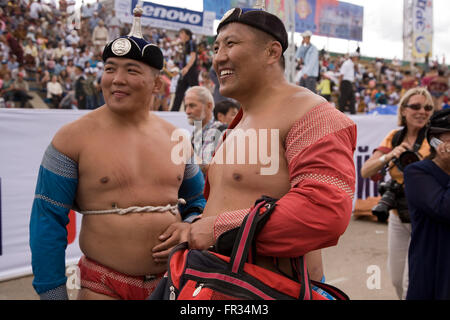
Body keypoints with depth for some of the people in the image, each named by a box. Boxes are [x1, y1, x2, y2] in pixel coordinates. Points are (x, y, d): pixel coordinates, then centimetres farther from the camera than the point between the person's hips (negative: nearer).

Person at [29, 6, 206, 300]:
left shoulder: (175, 139, 3)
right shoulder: (74, 137, -7)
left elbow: (198, 201, 15)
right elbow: (48, 219, -6)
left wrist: (189, 227, -6)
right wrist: (53, 292, -8)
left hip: (173, 280, 4)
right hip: (103, 286, -3)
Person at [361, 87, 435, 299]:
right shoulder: (394, 138, 4)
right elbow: (365, 172, -4)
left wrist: (414, 158, -34)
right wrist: (389, 156, -21)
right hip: (398, 217, 5)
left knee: (412, 284, -5)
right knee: (397, 279, 16)